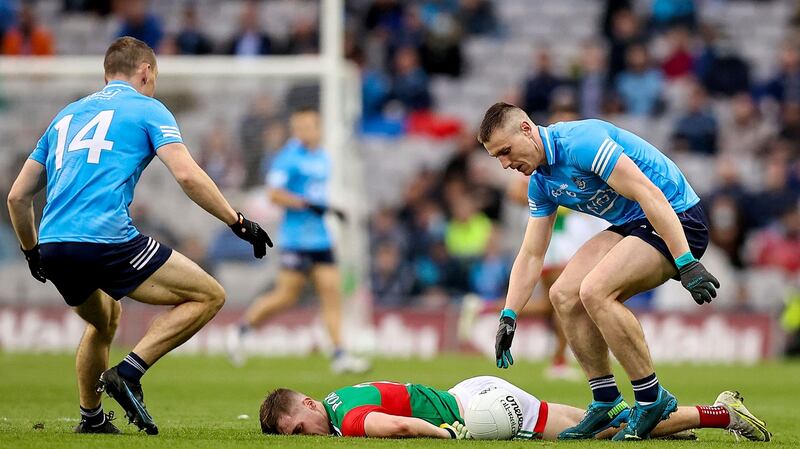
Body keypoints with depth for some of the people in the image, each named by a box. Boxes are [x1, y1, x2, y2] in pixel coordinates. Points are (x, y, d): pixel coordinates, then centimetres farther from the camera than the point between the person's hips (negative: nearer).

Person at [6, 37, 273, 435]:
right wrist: (237, 222, -1)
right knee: (209, 296, 2)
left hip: (54, 247, 7)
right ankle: (128, 372, -10)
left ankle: (91, 419, 34)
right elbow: (187, 175, -7)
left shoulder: (66, 116, 26)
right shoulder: (146, 109, 9)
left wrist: (32, 253, 39)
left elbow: (17, 196, 26)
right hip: (107, 241, -7)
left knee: (105, 319, 35)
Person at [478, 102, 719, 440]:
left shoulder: (580, 143, -23)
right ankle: (607, 403, 8)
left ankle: (652, 399, -14)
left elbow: (650, 194, -27)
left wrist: (687, 263, -30)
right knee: (564, 295, -1)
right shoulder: (541, 183, 8)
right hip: (631, 226, 10)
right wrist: (508, 317, 7)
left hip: (676, 221, -9)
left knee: (595, 291, -25)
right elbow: (531, 255, 15)